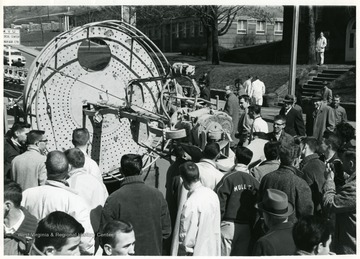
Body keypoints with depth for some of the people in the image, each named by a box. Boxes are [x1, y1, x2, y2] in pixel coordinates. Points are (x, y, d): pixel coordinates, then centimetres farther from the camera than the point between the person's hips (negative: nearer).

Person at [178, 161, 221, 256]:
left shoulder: (191, 204, -23)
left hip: (198, 253, -7)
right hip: (214, 252, 7)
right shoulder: (212, 194, -1)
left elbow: (187, 238, -19)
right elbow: (216, 229, 7)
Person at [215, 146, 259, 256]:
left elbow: (219, 204, -11)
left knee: (224, 254, 1)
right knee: (242, 254, 10)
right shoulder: (253, 181, 1)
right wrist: (252, 224, 16)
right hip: (247, 227, 4)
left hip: (229, 225, -4)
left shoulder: (228, 178, -9)